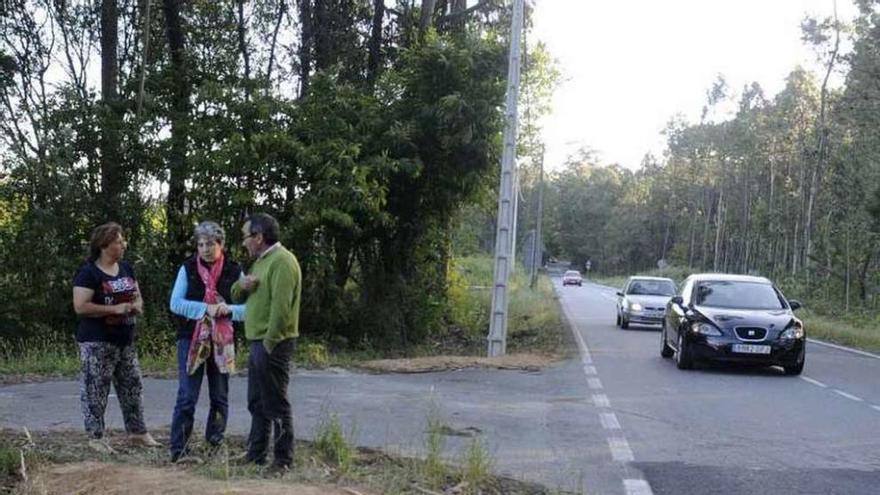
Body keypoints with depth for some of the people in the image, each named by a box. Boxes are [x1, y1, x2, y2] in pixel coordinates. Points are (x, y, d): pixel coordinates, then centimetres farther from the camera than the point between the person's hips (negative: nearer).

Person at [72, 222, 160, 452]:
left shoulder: (126, 269, 11)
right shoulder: (89, 272, -12)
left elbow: (138, 297, 21)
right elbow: (80, 306, -19)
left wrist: (137, 306, -3)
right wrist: (115, 308, -21)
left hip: (125, 339, 8)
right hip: (97, 342, -7)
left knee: (132, 386, 11)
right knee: (95, 390, -1)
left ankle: (137, 432, 20)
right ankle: (95, 437, 8)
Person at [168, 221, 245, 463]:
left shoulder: (234, 271, 3)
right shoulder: (188, 268, 2)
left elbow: (248, 308, 0)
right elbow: (176, 303, -6)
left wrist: (228, 309, -20)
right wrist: (206, 308, -17)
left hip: (222, 342, 2)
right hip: (191, 340, -2)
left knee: (220, 397, 9)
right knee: (187, 397, -6)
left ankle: (215, 447, 21)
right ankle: (178, 450, -3)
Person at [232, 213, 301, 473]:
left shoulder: (282, 261, -15)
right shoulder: (261, 261, 18)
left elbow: (280, 308, -22)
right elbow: (237, 296, 22)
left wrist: (269, 343, -22)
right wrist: (241, 284, -1)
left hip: (273, 344, -10)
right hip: (258, 343, 10)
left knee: (275, 404, -4)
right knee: (256, 403, 15)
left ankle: (283, 461, 3)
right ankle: (255, 455, 24)